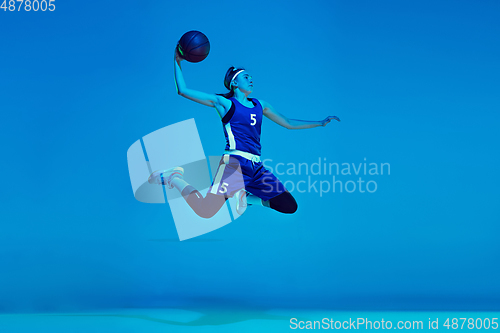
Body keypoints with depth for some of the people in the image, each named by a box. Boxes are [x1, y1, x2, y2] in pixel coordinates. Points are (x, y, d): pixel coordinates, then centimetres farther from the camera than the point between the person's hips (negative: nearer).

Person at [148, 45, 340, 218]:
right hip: (234, 162, -6)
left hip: (257, 167, 6)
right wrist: (177, 62, 1)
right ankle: (174, 178, 4)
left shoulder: (260, 105, 22)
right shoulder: (224, 102, 7)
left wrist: (321, 123, 25)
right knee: (205, 211, -23)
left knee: (290, 206, -2)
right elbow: (183, 91, 4)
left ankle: (247, 196, 16)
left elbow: (289, 124, 28)